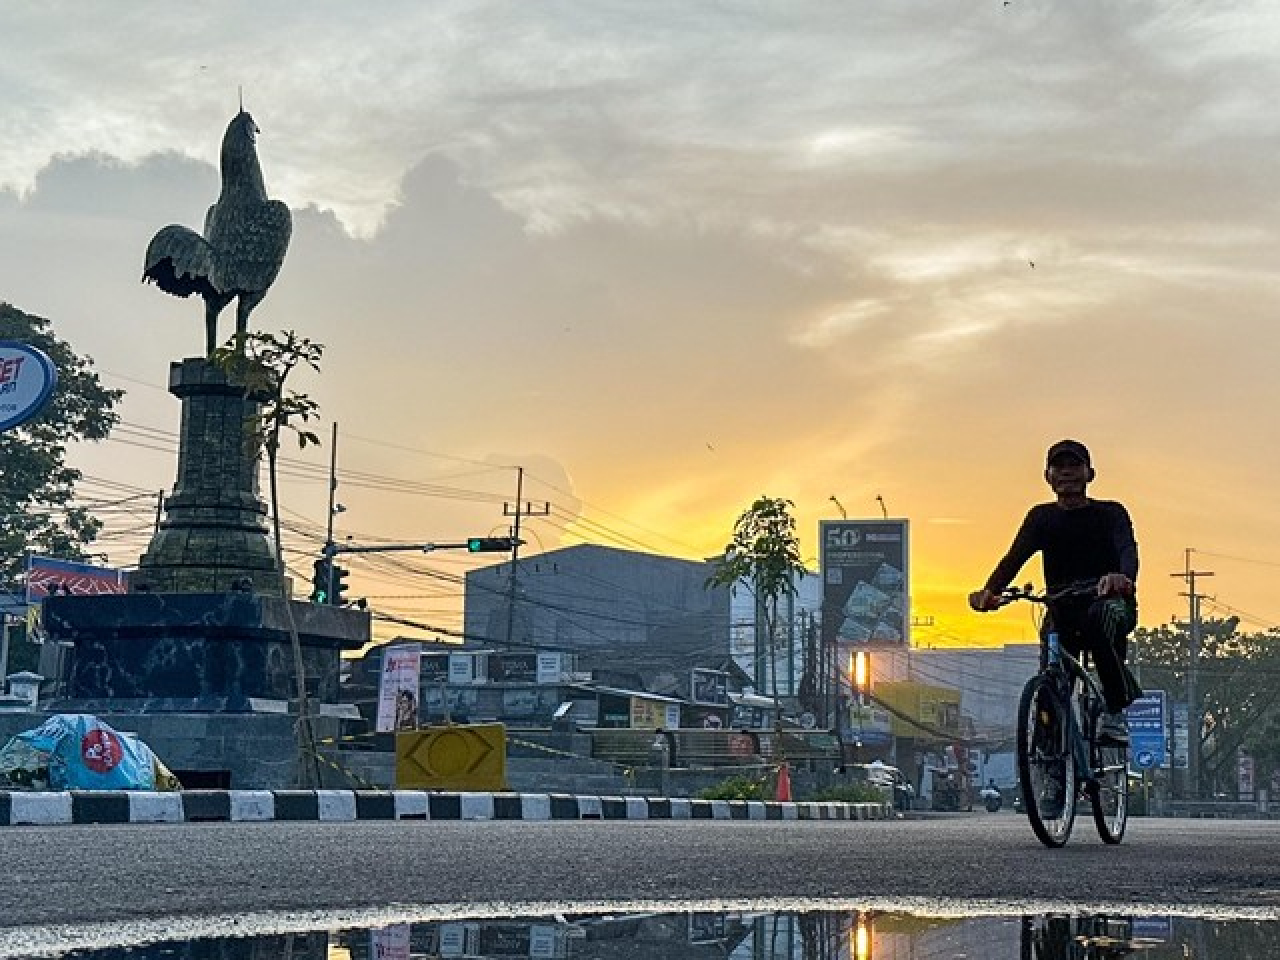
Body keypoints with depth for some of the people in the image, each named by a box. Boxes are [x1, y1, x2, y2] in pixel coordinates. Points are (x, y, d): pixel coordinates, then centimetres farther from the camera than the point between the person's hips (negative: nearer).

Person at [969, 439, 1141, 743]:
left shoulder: (1110, 513, 1)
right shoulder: (1042, 517, 9)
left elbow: (1127, 549, -19)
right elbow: (1015, 556, -5)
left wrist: (1123, 577, -45)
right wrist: (990, 590, -27)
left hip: (1112, 605, -3)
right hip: (1062, 612, 3)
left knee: (1100, 618, -37)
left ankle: (1118, 712, -27)